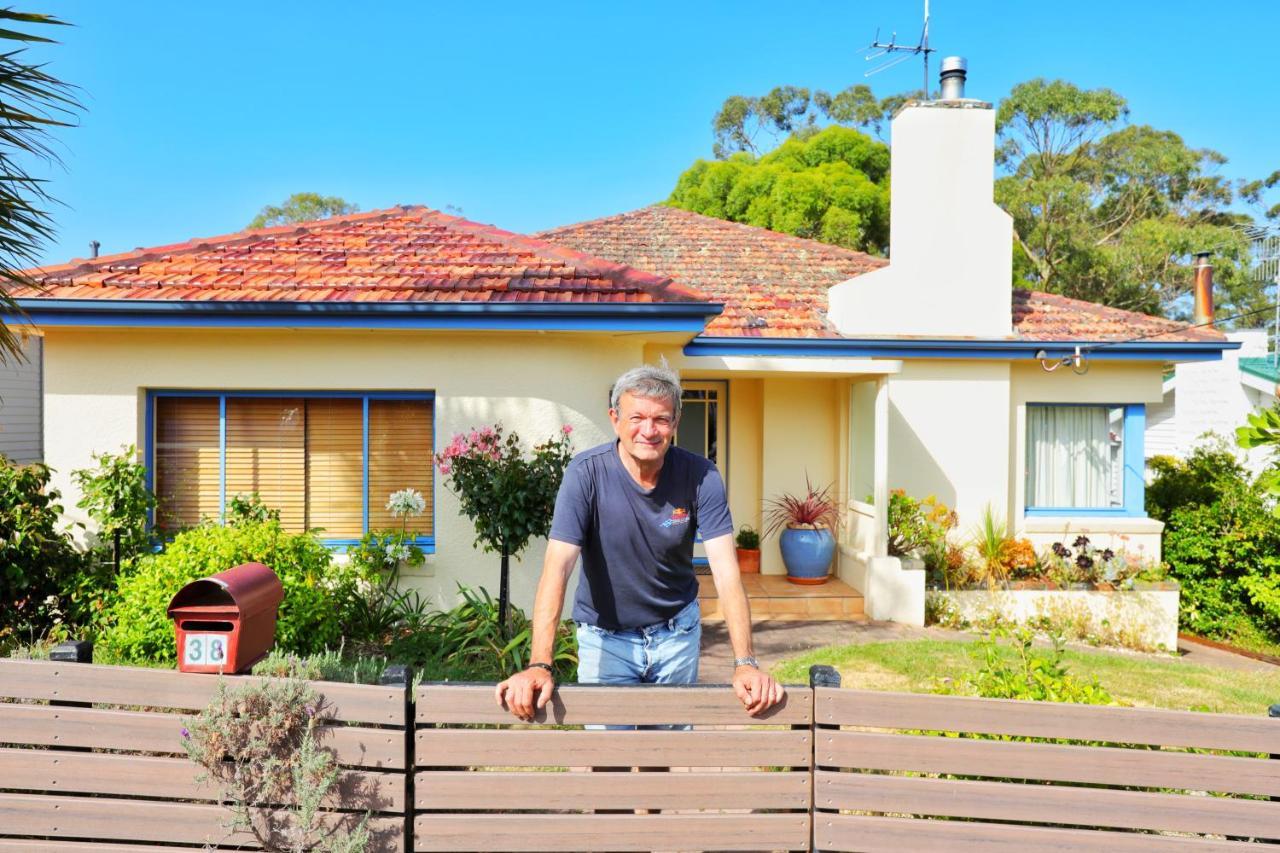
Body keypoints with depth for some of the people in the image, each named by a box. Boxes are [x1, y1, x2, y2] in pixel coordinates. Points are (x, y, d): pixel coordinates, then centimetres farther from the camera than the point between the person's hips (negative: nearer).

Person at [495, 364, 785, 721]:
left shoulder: (701, 476, -17)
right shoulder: (587, 473, -22)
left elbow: (727, 573, -21)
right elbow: (557, 568, -28)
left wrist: (745, 663, -31)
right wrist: (539, 665, -38)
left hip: (678, 631, 2)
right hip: (605, 635, -2)